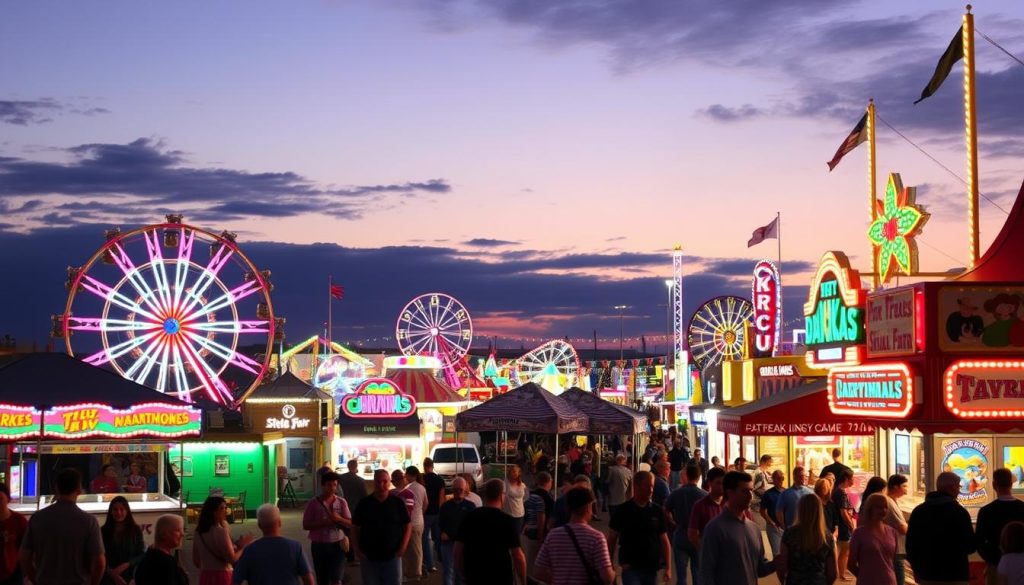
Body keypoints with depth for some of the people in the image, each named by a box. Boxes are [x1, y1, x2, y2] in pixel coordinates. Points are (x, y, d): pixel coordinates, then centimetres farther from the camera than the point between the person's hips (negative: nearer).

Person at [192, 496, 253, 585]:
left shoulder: (198, 533, 7)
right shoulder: (221, 531, -14)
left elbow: (196, 562, 14)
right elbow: (232, 559, -16)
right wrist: (243, 546, -2)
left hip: (205, 577, 7)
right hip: (221, 576, -7)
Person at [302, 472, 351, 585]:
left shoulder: (342, 502, 0)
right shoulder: (314, 502, -4)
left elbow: (350, 524, 1)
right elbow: (306, 525, -4)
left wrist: (339, 519, -20)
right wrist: (324, 522, -19)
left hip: (337, 545, 0)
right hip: (319, 545, 0)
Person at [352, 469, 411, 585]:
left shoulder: (398, 503, -1)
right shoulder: (364, 503, 0)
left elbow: (408, 526, 4)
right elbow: (355, 528, 5)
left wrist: (403, 547, -7)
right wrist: (357, 549, -4)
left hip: (392, 556, 0)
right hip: (368, 557, 0)